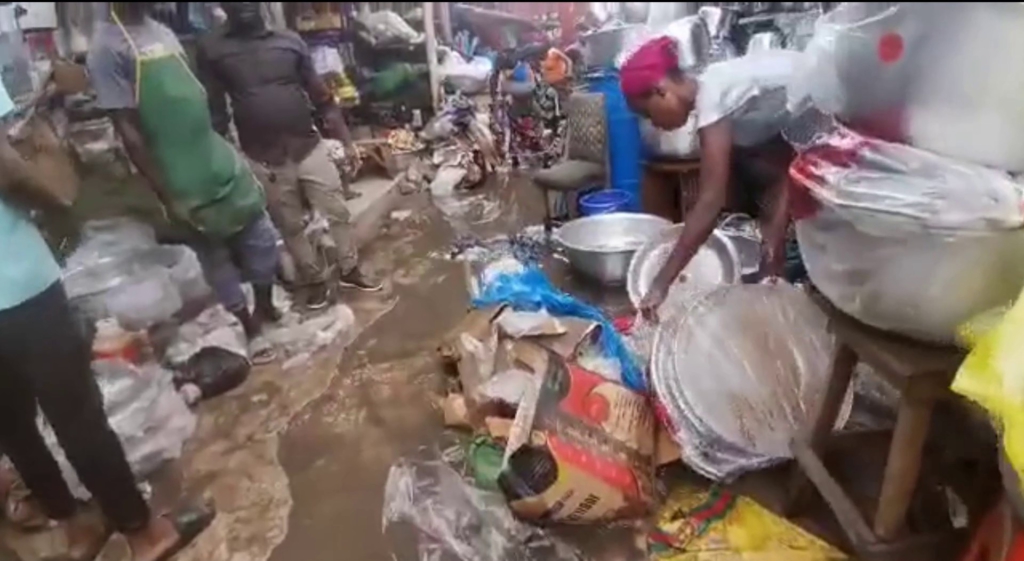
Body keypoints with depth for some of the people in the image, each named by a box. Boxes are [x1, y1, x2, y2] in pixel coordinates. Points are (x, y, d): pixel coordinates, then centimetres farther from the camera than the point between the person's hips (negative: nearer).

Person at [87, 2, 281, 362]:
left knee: (261, 237, 10)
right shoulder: (107, 47, -12)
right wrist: (167, 195, -16)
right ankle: (250, 328, 22)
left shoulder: (163, 32, 10)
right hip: (185, 181, -7)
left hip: (221, 159, 7)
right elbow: (127, 129, -14)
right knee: (216, 257, 7)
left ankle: (265, 307, 31)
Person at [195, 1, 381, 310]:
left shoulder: (290, 41, 4)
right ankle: (315, 281, 26)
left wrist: (346, 140, 5)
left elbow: (321, 95, 6)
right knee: (292, 226, 10)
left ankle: (350, 270, 25)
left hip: (310, 147, 1)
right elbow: (214, 111, 1)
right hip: (264, 158, -1)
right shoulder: (211, 50, 0)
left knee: (338, 213, 6)